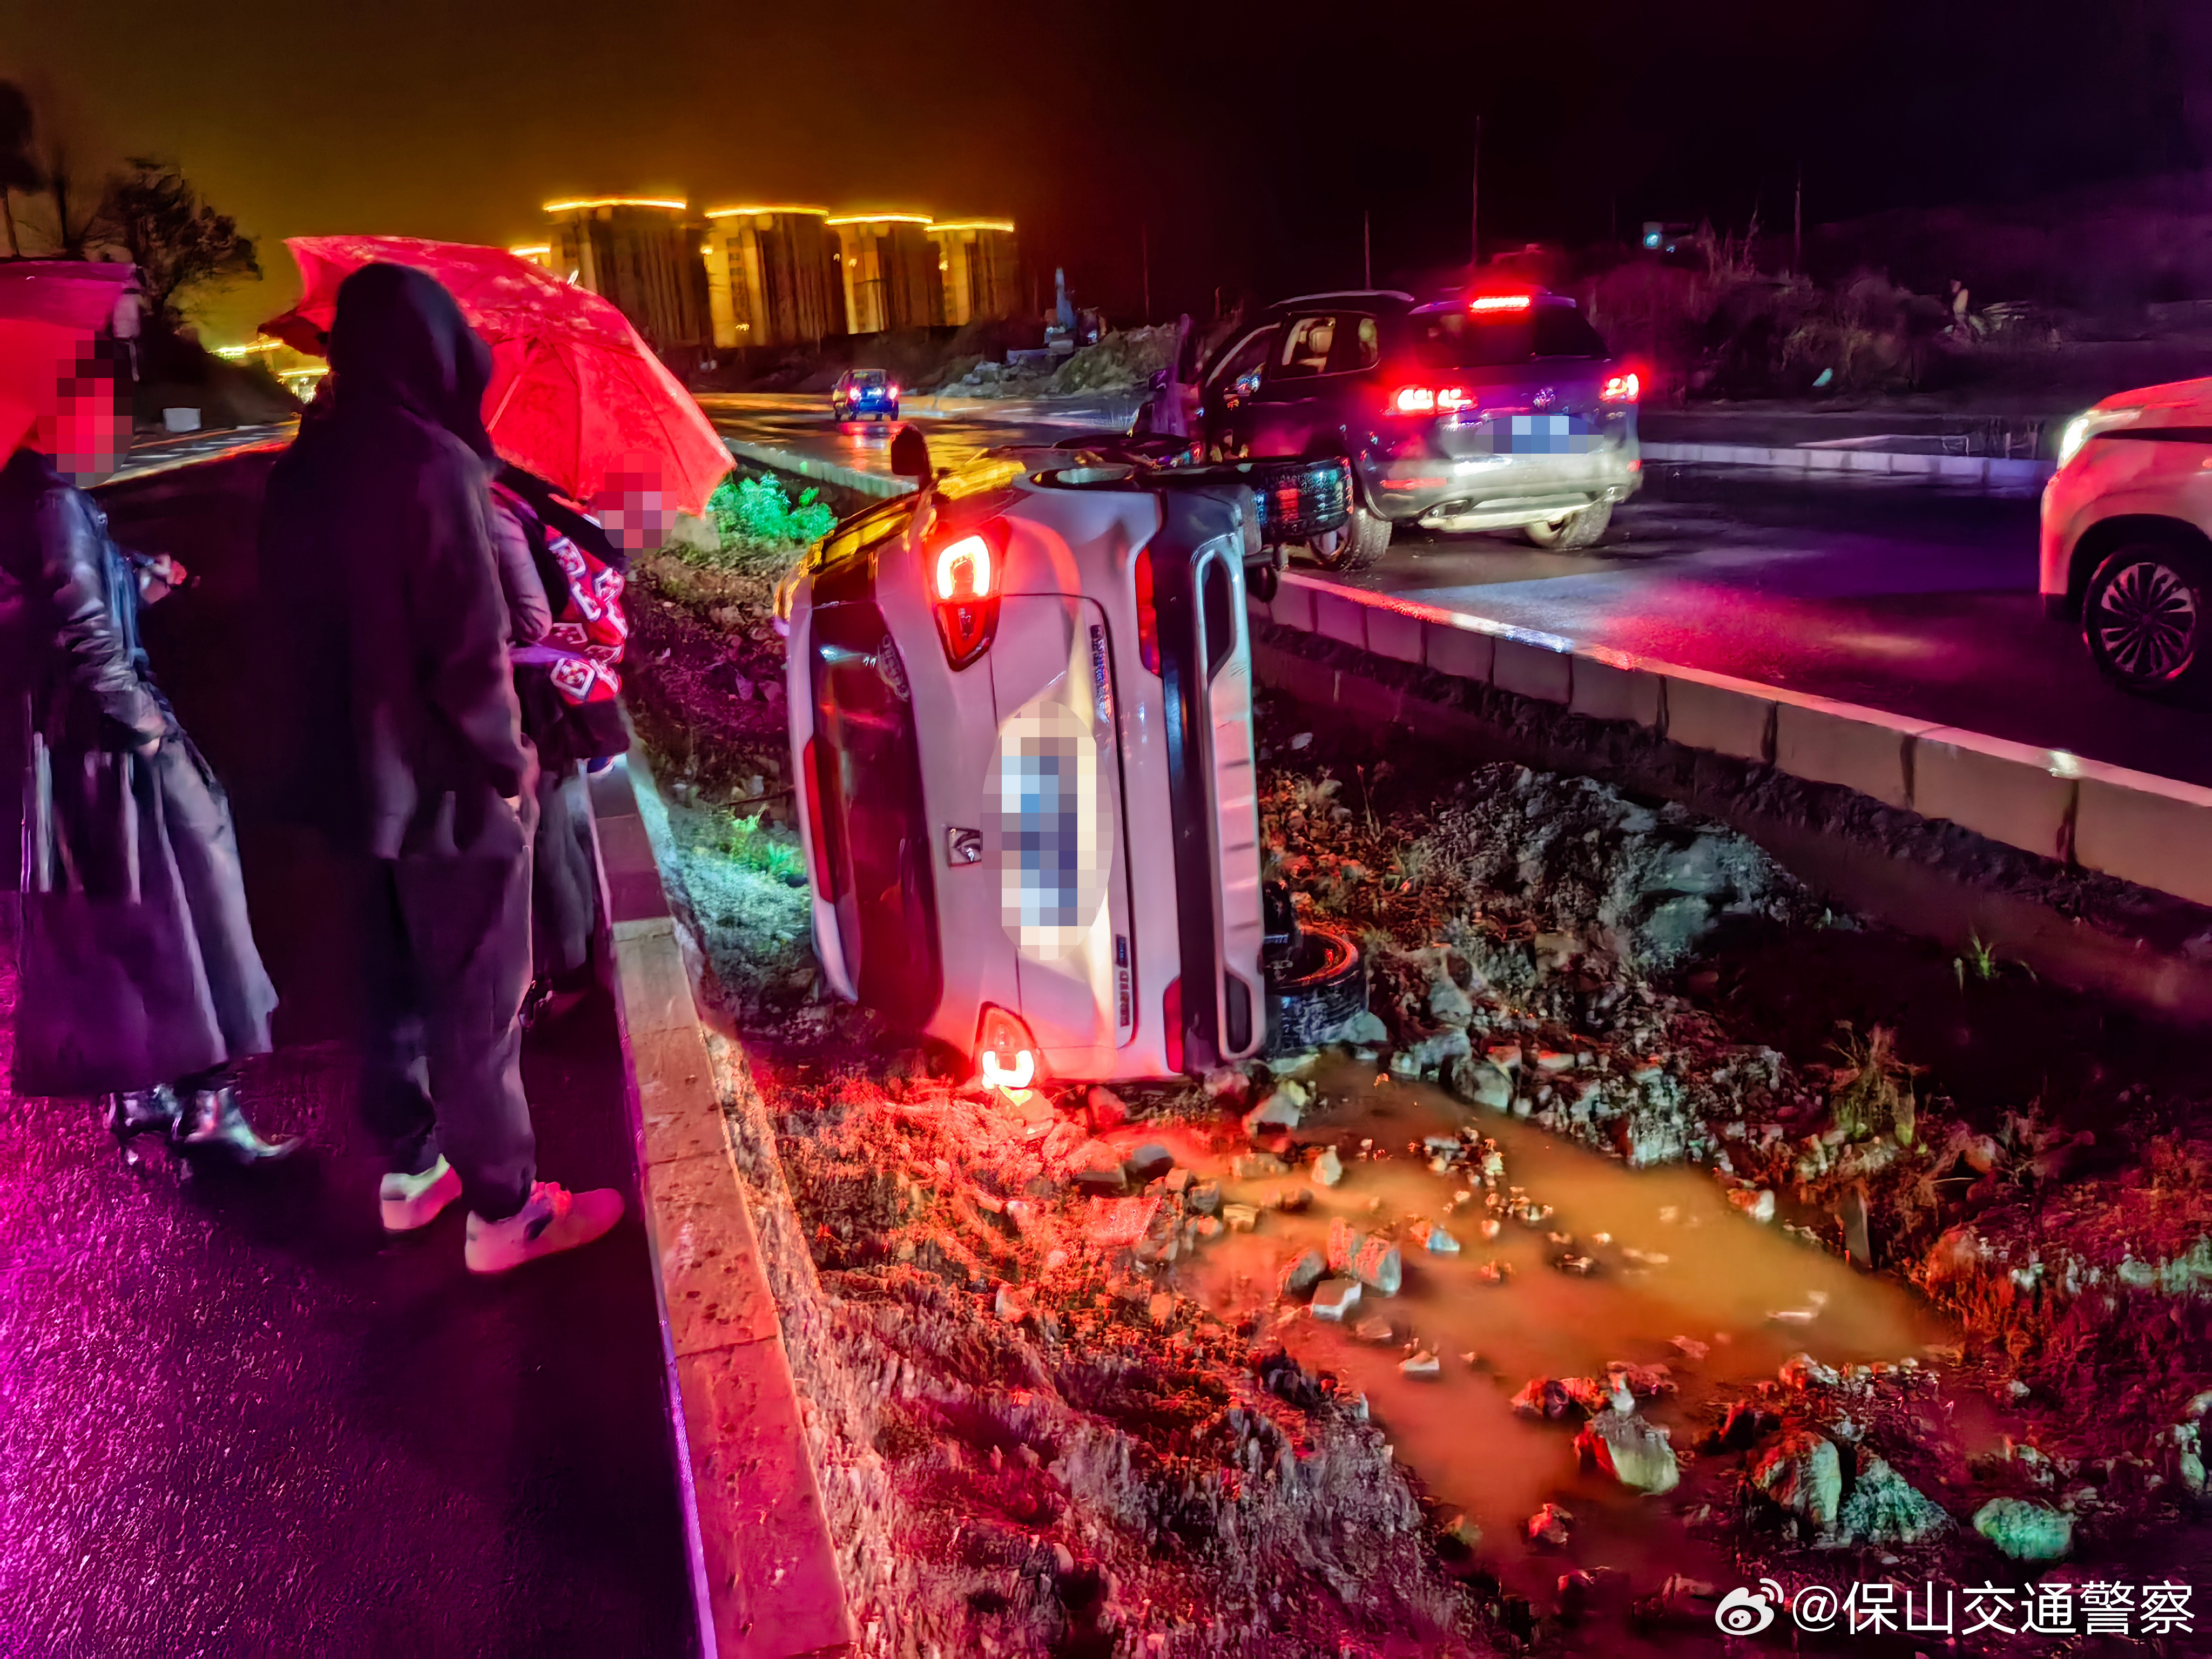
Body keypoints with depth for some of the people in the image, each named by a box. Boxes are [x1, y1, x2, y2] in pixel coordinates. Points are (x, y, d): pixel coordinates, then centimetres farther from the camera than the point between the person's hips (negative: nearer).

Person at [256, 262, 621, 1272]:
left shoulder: (305, 469, 6)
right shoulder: (430, 463, -20)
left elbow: (295, 627, 12)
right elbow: (470, 646, -23)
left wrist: (339, 741, 18)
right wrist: (511, 761, -10)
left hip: (357, 773, 8)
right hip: (444, 783, -8)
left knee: (394, 982, 20)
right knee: (477, 1002, 3)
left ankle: (410, 1170, 34)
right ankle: (504, 1212, 14)